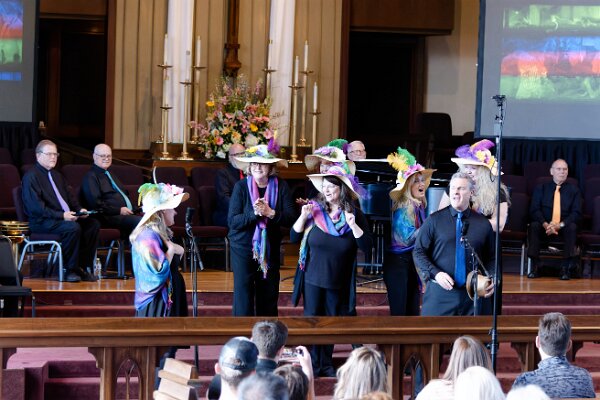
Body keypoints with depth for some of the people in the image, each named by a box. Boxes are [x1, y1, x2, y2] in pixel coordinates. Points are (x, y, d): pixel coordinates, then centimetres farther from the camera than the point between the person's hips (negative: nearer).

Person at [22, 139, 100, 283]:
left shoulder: (57, 175, 24)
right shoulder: (30, 177, -6)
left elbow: (70, 197, 25)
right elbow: (35, 207, -17)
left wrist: (79, 210, 2)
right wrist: (61, 215, -23)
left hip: (66, 217, 8)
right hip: (41, 222, -8)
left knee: (93, 224, -13)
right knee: (73, 227, -34)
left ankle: (83, 267, -10)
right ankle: (70, 270, -20)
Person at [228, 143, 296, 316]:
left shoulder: (281, 186, -5)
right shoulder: (241, 186, -10)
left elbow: (291, 218, -11)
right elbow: (232, 220, -15)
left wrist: (270, 213, -26)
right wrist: (254, 213, -28)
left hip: (270, 248, 2)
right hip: (243, 247, -2)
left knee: (269, 294, 12)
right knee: (243, 294, -3)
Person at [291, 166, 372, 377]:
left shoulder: (355, 214, -4)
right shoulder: (314, 210, -5)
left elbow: (366, 245, -9)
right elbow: (294, 237, 0)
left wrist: (353, 225, -22)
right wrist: (303, 217, -14)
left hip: (338, 281, 1)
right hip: (313, 278, -1)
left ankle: (326, 364, 22)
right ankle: (313, 365, 9)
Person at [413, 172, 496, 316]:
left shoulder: (483, 223, 10)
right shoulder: (435, 220, 3)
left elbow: (491, 257, 16)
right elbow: (418, 252, 3)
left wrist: (491, 279, -3)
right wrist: (435, 273, -12)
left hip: (471, 296, 2)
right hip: (439, 294, -2)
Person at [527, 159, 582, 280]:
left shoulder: (574, 190, 11)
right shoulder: (540, 188, 11)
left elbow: (576, 213, -1)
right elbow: (534, 210, -1)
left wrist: (560, 225, -19)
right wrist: (545, 224, -22)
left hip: (564, 228, 0)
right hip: (545, 227, 0)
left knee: (572, 227, -33)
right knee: (534, 226, -31)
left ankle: (566, 268, -32)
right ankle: (535, 266, -28)